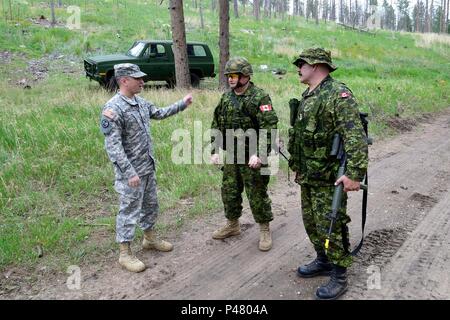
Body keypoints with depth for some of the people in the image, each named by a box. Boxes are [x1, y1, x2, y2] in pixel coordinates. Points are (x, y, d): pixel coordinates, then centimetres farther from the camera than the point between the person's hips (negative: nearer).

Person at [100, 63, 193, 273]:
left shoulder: (140, 102, 5)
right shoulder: (113, 109, -21)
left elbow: (159, 113, 25)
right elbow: (112, 146, -24)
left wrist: (182, 104, 19)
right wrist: (130, 173, -26)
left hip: (148, 167, 9)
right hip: (131, 171, -9)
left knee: (150, 205, 21)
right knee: (129, 211, 2)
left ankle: (149, 239, 40)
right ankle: (125, 254, 16)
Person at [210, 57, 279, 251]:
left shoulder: (260, 97, -13)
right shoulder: (226, 98, 8)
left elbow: (269, 128, -20)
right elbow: (216, 126, 13)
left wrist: (260, 155, -26)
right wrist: (215, 151, 7)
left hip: (252, 158, -6)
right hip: (231, 157, 7)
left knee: (257, 195, 3)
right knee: (229, 192, 15)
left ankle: (265, 230, 20)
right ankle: (232, 225, 34)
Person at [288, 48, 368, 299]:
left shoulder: (338, 94, -17)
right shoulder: (307, 96, 12)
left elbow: (356, 137, -25)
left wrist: (355, 174, -31)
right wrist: (297, 166, 23)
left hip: (329, 178, -9)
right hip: (308, 176, 9)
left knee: (331, 228, 0)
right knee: (311, 222, 19)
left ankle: (339, 277, 17)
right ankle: (323, 262, 37)